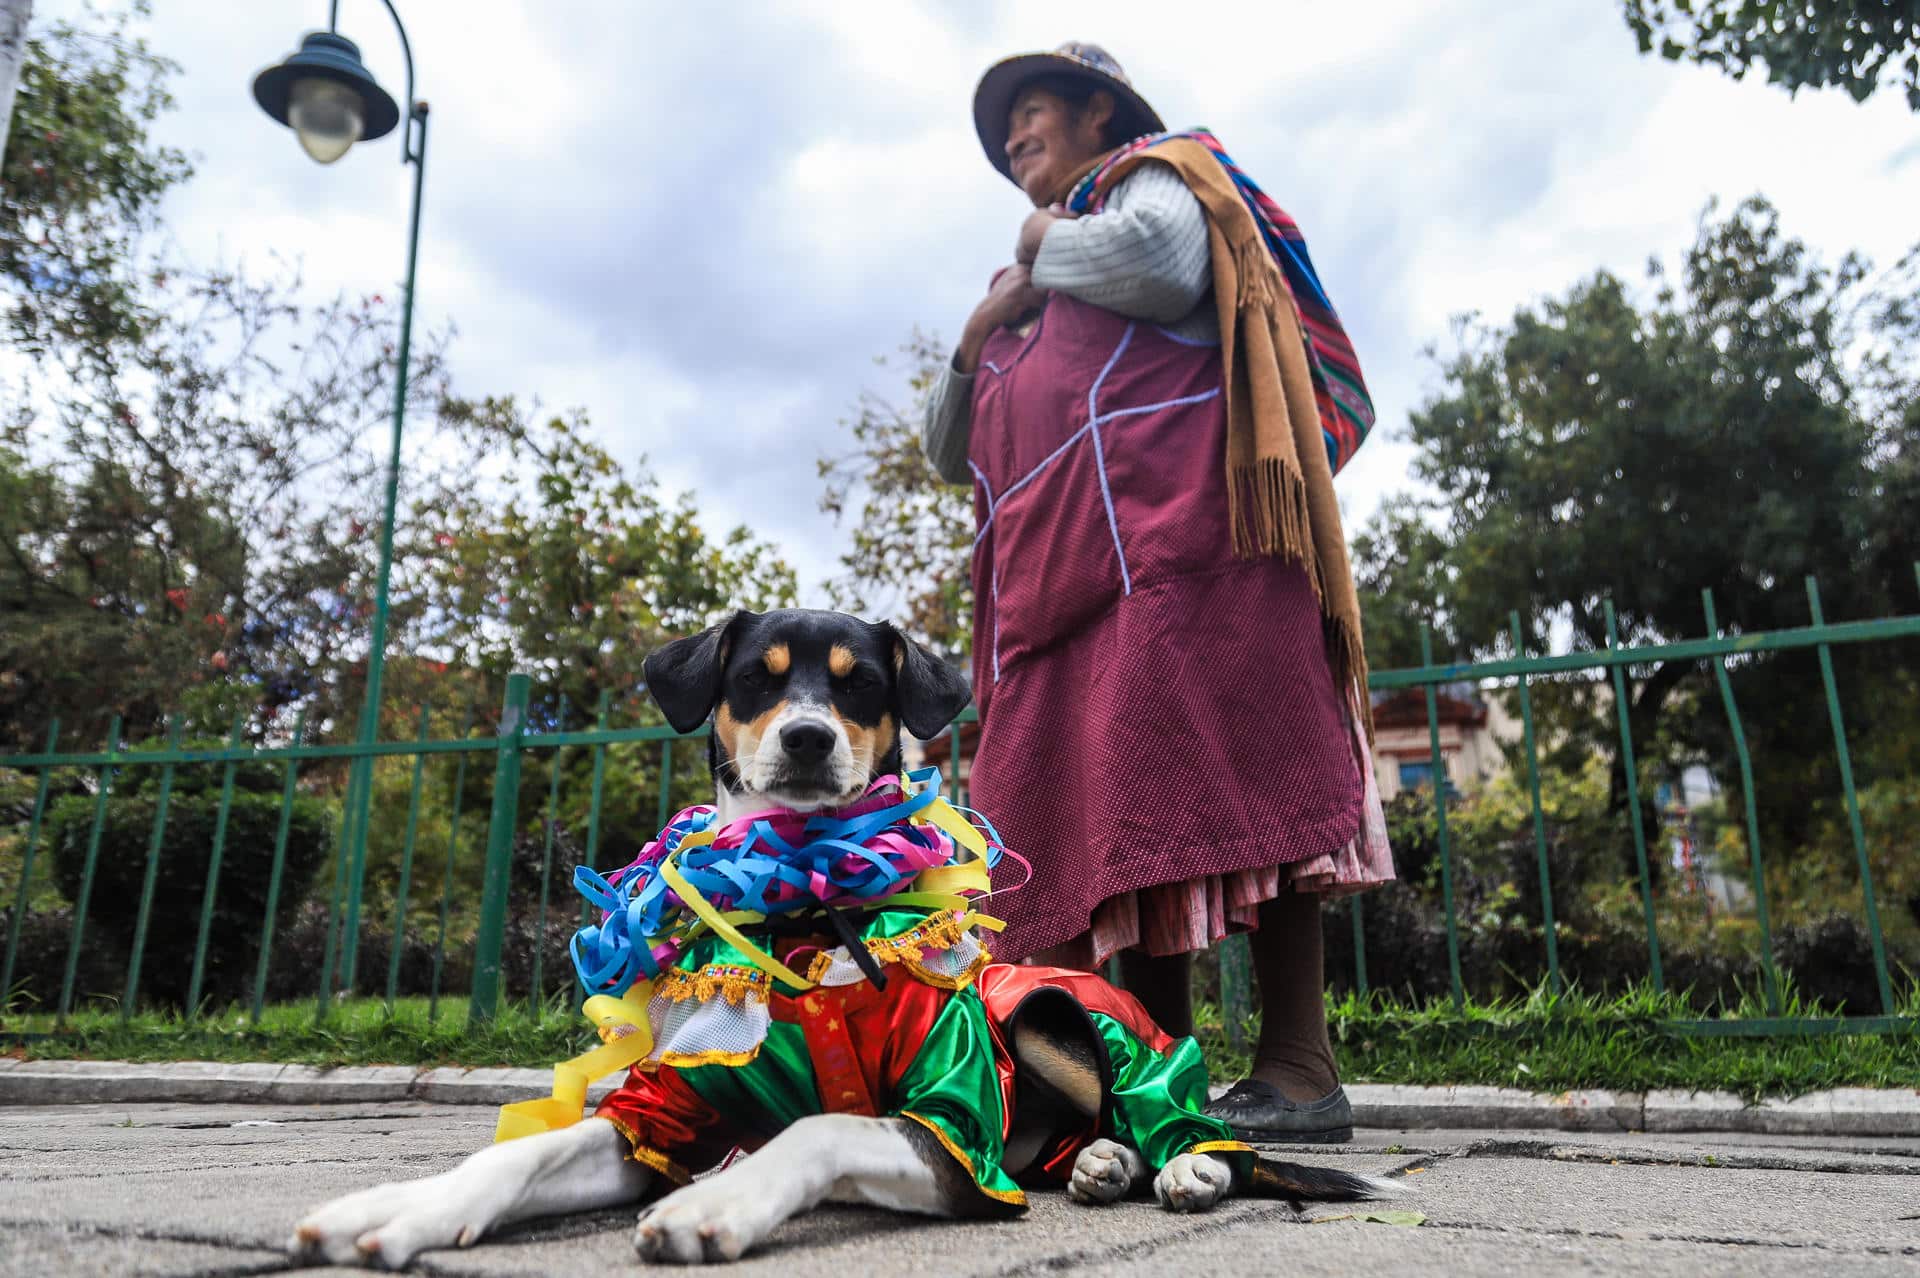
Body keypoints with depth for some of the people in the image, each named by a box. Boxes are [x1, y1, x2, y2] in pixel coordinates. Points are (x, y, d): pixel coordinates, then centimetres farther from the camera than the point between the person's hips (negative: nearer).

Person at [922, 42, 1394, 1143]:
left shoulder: (1155, 174, 17)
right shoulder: (1030, 312, 35)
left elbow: (1162, 262, -10)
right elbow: (952, 452, 29)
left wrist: (1046, 243, 8)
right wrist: (979, 332, 14)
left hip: (1175, 529, -7)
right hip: (1061, 572, 8)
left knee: (1225, 774, -16)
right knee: (1107, 815, -3)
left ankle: (1299, 1070, -14)